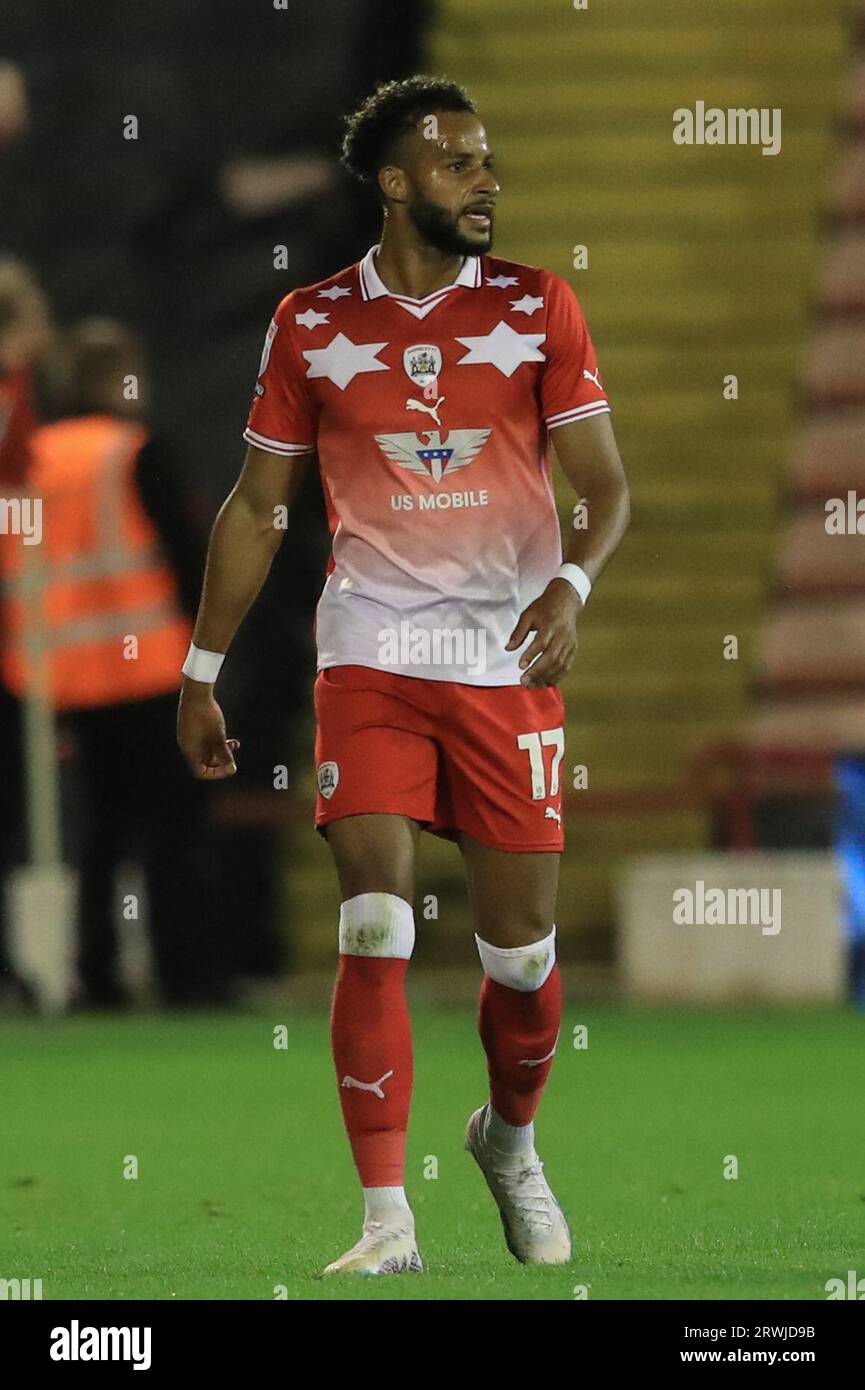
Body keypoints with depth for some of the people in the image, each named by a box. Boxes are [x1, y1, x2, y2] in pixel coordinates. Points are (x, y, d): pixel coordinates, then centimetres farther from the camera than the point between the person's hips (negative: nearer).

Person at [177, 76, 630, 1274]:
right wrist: (201, 674, 10)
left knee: (521, 953, 3)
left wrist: (572, 583, -21)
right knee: (375, 933, -12)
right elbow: (257, 506, 11)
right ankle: (388, 1222, -9)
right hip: (371, 656, 0)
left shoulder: (537, 308, 1)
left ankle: (511, 1138, 33)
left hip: (509, 659, 0)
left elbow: (604, 482, 0)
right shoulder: (314, 324, 3)